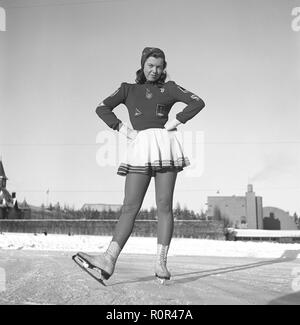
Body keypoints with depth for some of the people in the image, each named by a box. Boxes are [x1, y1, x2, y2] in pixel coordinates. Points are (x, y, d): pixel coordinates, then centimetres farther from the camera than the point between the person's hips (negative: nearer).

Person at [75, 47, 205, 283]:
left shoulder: (169, 88, 17)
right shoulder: (128, 89, 19)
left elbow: (198, 102, 8)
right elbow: (102, 108, 11)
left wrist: (176, 122, 0)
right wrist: (122, 128, 1)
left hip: (164, 143, -1)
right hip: (140, 147, 1)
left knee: (164, 205, -6)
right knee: (130, 206, -8)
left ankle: (161, 263, -7)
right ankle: (109, 259, -15)